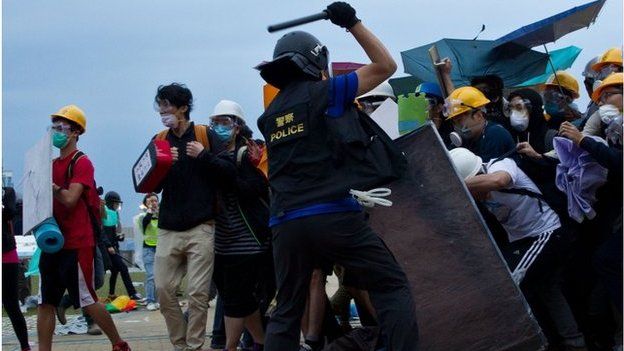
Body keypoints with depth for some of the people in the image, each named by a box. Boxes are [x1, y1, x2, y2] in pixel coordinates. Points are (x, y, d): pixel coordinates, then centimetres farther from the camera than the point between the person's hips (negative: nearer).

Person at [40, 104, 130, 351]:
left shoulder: (81, 163, -8)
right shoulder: (52, 164, 15)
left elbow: (70, 199, -19)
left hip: (77, 244, -8)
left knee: (87, 301, -2)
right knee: (45, 303, 4)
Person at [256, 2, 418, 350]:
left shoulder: (271, 114, 19)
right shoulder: (324, 92, 1)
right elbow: (385, 66, 6)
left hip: (286, 224, 6)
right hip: (335, 215, -5)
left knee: (286, 312, 12)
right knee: (392, 286, 2)